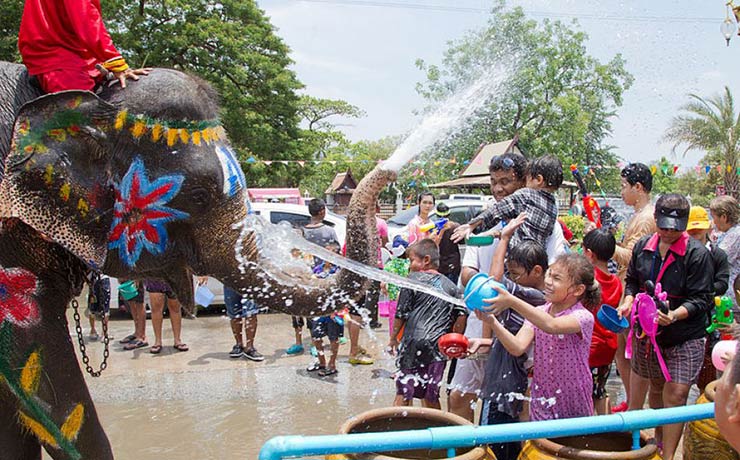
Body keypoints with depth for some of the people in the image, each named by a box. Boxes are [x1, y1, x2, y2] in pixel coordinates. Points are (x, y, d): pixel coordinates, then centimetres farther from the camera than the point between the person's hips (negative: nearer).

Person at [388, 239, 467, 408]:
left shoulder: (413, 279, -3)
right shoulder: (450, 286, 9)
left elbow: (401, 314, -2)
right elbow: (462, 314, 5)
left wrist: (393, 338, 9)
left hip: (414, 344, -4)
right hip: (438, 347, 4)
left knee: (403, 394, 5)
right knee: (432, 397, 13)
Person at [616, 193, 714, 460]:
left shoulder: (697, 253, -14)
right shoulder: (643, 247, 1)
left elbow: (700, 298, -15)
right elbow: (632, 281, 14)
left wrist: (674, 315, -31)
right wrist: (628, 302, -5)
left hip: (685, 337, -5)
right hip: (648, 332, 5)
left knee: (676, 394, -8)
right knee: (656, 388, 19)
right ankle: (659, 438, 41)